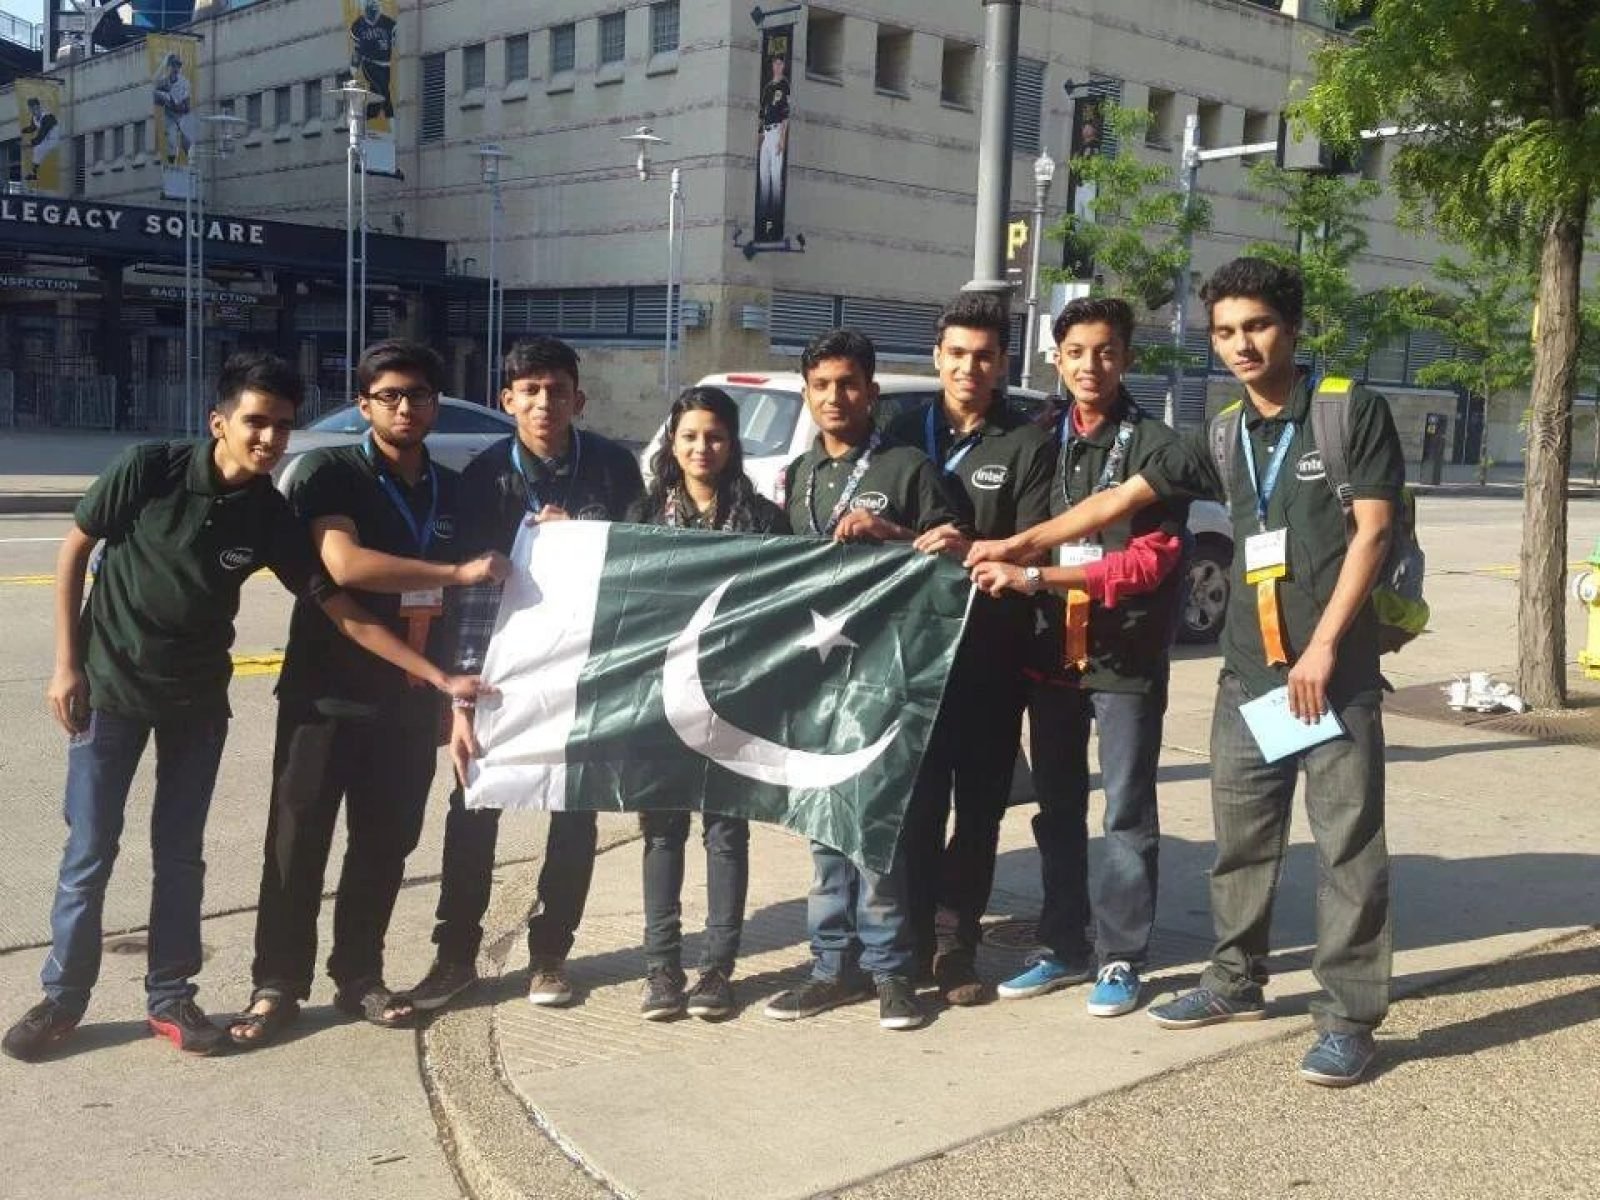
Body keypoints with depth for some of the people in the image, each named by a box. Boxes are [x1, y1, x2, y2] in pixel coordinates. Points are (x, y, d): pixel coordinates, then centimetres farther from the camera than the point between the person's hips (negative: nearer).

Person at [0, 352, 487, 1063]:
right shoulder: (150, 470, -16)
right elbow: (75, 551, -5)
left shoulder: (272, 518, -9)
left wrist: (438, 677, -13)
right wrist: (66, 664, -9)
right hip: (111, 687, -2)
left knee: (180, 854, 8)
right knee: (89, 851, 3)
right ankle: (62, 998, 18)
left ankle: (169, 997, 21)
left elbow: (344, 613, -8)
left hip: (198, 699, 2)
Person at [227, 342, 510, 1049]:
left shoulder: (452, 490, 11)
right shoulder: (331, 474, -6)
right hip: (327, 694, -4)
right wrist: (459, 572, -22)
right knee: (298, 843, 0)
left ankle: (359, 979, 22)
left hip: (410, 701, 5)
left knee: (385, 845, 10)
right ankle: (276, 987, 11)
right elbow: (346, 564, -22)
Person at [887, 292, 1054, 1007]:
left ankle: (954, 948, 11)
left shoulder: (1027, 445, 3)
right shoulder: (906, 433, 12)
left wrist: (973, 550, -22)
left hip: (993, 654, -1)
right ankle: (914, 942, 11)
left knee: (979, 807, 4)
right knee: (917, 804, 2)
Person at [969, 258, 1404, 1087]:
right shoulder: (1222, 435, 12)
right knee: (1241, 838, 13)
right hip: (1248, 672, 6)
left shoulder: (1353, 410, -3)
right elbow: (1120, 499, 14)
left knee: (1347, 846, -2)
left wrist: (1322, 648, -14)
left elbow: (1372, 530, -9)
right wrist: (1018, 547, 10)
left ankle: (1349, 1017, 7)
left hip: (1335, 672, -5)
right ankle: (1236, 982, 28)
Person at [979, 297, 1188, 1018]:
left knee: (1128, 815, 2)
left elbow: (1151, 559, -15)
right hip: (1052, 653, 5)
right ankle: (1062, 947, 24)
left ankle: (1120, 959, 13)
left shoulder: (1154, 446, -6)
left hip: (1126, 657, -5)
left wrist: (1040, 575, -21)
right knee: (1056, 809, 12)